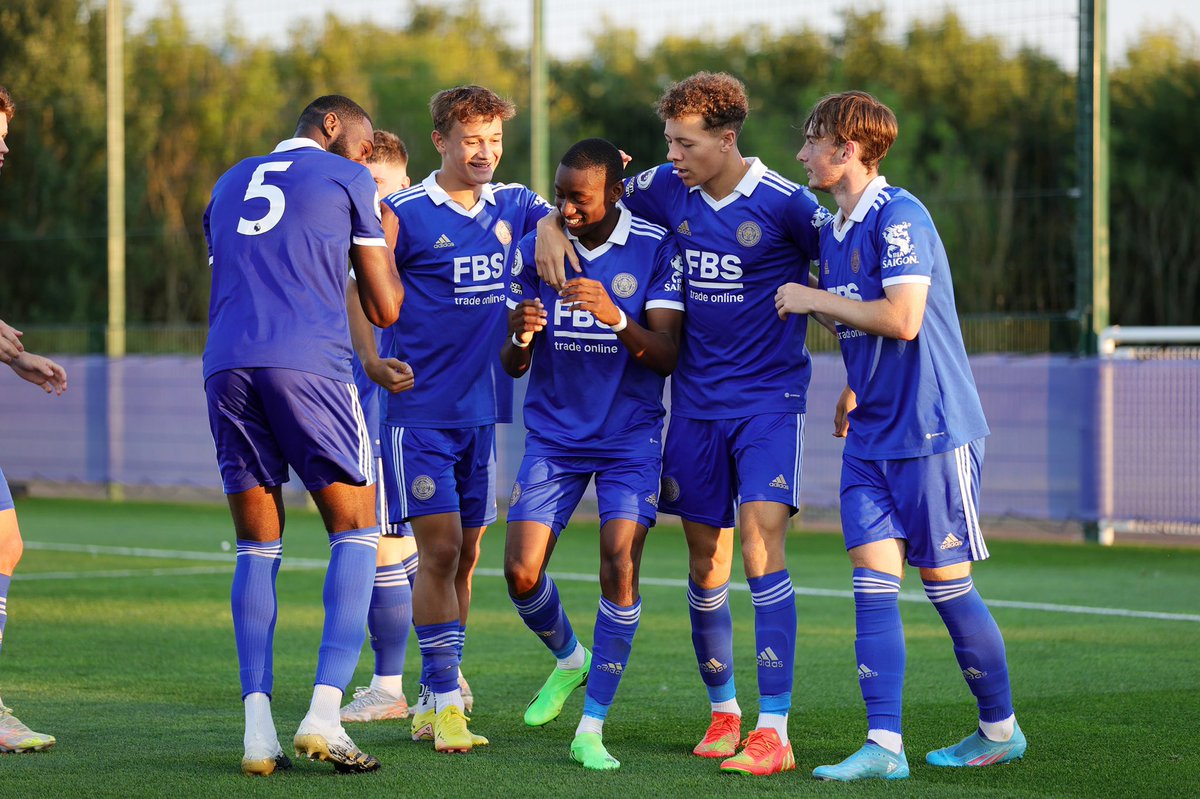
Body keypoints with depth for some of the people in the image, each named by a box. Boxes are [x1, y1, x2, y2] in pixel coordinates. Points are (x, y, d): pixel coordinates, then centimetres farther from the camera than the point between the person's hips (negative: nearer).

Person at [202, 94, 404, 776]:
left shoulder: (229, 185, 27)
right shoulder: (348, 182, 13)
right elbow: (386, 310, 12)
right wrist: (383, 243, 30)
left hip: (225, 364, 5)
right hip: (308, 363, -4)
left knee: (258, 547, 11)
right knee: (355, 533, 5)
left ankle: (259, 726, -2)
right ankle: (325, 714, -9)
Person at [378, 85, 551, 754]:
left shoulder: (513, 206, 9)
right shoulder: (404, 214, -6)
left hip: (485, 408, 5)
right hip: (423, 409, -5)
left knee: (465, 555, 9)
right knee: (440, 549, -10)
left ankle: (435, 698, 19)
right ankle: (445, 701, -6)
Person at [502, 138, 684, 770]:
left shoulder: (656, 249, -8)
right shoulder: (535, 248, -1)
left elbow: (667, 356, -13)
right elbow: (513, 366, 2)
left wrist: (617, 318, -31)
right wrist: (520, 337, -22)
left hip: (630, 436, -2)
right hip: (553, 434, 2)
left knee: (619, 570, -15)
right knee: (521, 574, -8)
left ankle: (592, 729, -6)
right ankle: (568, 658, 26)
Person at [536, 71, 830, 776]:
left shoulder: (784, 203, -11)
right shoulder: (667, 190, 2)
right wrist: (552, 224, -4)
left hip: (768, 399, -5)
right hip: (696, 400, 5)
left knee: (762, 541, -17)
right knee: (705, 560, 9)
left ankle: (774, 731, -18)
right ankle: (724, 711, 26)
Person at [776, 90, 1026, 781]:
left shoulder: (899, 216, -15)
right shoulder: (834, 232, 13)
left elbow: (902, 319, -24)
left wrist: (814, 301, -14)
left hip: (932, 430, -8)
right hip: (871, 436, 8)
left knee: (945, 580, 0)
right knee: (874, 582, -2)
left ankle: (1002, 729, 16)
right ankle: (884, 746, -5)